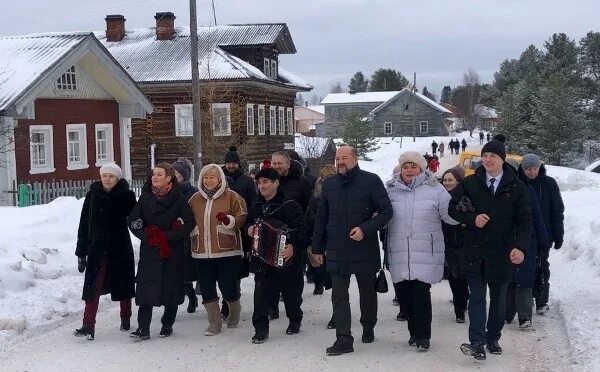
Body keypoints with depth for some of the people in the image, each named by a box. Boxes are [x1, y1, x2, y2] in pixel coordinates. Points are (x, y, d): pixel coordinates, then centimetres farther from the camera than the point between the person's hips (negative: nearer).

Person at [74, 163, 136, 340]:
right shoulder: (92, 195, 0)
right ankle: (88, 326, -6)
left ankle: (125, 319, 30)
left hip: (120, 249, -1)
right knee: (92, 288, -5)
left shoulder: (127, 196, -5)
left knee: (123, 285, 12)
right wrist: (81, 253, 2)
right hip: (97, 249, 1)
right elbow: (84, 225, 3)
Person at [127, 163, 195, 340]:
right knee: (146, 287, -6)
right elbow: (132, 220, 6)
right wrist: (147, 236, -9)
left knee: (171, 288, 5)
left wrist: (167, 237, -13)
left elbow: (190, 223, -6)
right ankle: (143, 328, -4)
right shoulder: (145, 197, 4)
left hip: (173, 251, -1)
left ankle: (167, 324, 21)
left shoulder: (178, 199, -4)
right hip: (149, 250, 2)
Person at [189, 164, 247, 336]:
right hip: (202, 253, 4)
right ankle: (214, 323, 19)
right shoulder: (196, 198, 11)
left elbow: (242, 218, -6)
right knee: (207, 289, 5)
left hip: (227, 251, -4)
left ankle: (234, 314, 32)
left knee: (229, 288, 2)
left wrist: (228, 220, -24)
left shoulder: (231, 196, -3)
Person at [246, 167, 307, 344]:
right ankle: (261, 329, 2)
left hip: (285, 260, -4)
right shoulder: (256, 207, 8)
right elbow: (248, 223, 25)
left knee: (291, 293, 12)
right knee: (261, 293, -6)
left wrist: (293, 246, -34)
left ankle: (295, 320, 37)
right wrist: (249, 229, 1)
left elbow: (300, 230, -17)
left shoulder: (290, 205, -11)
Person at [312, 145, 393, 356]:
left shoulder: (371, 181, -6)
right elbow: (321, 218, 12)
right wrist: (318, 247, 12)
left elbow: (386, 211, -7)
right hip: (336, 251, 3)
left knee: (367, 291, 15)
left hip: (365, 248, -3)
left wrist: (365, 229, -21)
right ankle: (344, 339, -1)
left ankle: (368, 328, 34)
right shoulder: (329, 184, 7)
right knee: (339, 295, -3)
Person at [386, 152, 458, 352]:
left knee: (422, 294, -6)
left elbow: (450, 215, -3)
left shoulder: (434, 189, -1)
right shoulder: (391, 190, 6)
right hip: (400, 254, 3)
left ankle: (423, 335, 5)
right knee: (408, 294, 11)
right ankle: (414, 331, 25)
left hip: (426, 253, -3)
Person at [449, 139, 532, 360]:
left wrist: (520, 247, -17)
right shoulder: (470, 183, 1)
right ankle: (477, 342, -9)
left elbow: (525, 220, -2)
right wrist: (472, 219, -13)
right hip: (474, 251, 0)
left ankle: (493, 339, 25)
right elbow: (453, 209, 6)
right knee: (477, 296, -5)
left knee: (498, 298, 12)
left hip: (502, 253, 1)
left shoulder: (516, 187, -1)